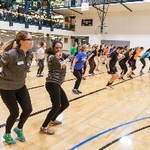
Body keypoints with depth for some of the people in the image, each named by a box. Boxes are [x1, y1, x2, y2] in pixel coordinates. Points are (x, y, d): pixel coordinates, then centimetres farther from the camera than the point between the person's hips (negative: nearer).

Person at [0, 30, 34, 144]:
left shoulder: (27, 54, -3)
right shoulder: (11, 54, -27)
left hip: (21, 87, 7)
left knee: (28, 109, 5)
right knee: (15, 113, 2)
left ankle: (19, 129, 35)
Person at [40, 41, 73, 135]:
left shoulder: (62, 55, 13)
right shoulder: (51, 56, -8)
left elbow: (71, 56, -1)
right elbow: (51, 60, -33)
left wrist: (65, 61, -23)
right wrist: (56, 57, -57)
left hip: (57, 84, 9)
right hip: (52, 84, -9)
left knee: (65, 104, 15)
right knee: (56, 106, -15)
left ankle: (52, 120, 30)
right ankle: (44, 127, -4)